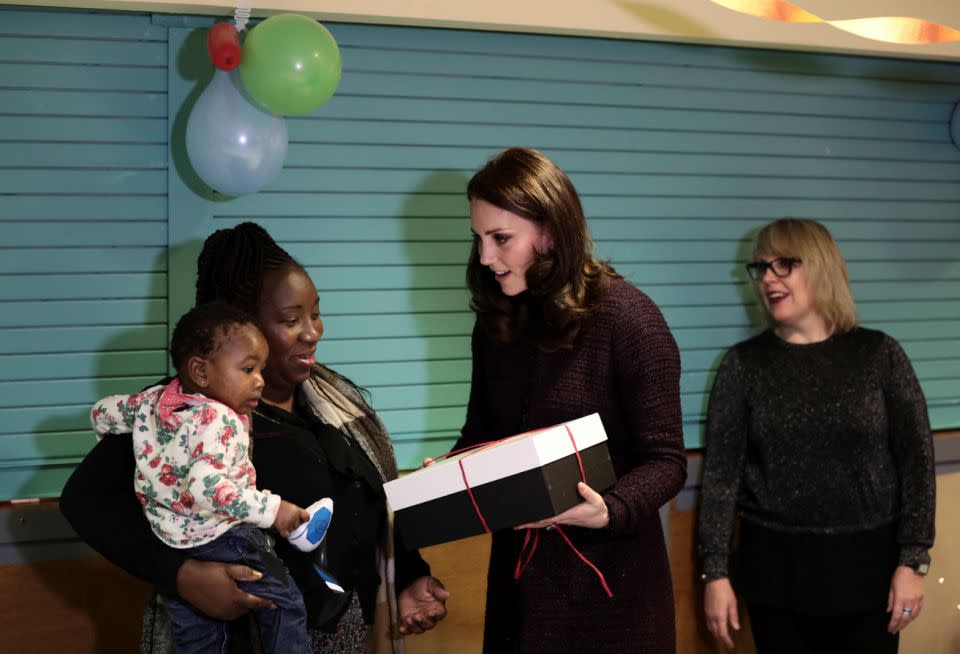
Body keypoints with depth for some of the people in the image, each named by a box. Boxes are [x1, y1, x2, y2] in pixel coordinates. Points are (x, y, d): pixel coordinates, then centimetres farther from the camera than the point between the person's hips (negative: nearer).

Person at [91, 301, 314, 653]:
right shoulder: (218, 420, -23)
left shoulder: (153, 400, 3)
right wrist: (271, 509, -32)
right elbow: (206, 486, -36)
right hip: (219, 541, -8)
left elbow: (102, 413, 18)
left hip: (166, 543, 8)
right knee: (285, 604, 6)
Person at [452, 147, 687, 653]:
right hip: (518, 569, 5)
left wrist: (609, 511, -31)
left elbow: (665, 460, -14)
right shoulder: (495, 325, 4)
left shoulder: (627, 318, -14)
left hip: (609, 574, -5)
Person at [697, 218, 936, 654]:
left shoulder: (878, 354, 0)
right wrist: (715, 571, -7)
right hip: (776, 566, 0)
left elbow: (916, 459, 0)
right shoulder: (744, 363, 0)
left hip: (867, 562, 0)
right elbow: (721, 471, -2)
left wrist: (913, 560, -6)